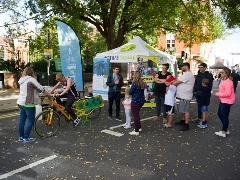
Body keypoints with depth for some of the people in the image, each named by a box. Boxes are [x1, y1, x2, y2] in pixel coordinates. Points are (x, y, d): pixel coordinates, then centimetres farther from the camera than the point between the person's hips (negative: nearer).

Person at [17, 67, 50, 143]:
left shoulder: (22, 80, 14)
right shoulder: (31, 79, -13)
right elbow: (40, 88, -11)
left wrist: (44, 92, 17)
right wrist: (48, 94, 4)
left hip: (21, 102, 9)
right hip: (28, 103, -9)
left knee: (22, 120, 13)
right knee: (30, 121, 0)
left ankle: (21, 137, 21)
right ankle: (26, 138, 4)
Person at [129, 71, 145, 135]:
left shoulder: (135, 83, -16)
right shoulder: (142, 83, 6)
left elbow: (131, 92, -13)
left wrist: (129, 92, 7)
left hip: (135, 101, -8)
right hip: (141, 100, 8)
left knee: (135, 115, 0)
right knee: (137, 114, 23)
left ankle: (136, 131, 5)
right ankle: (139, 127, 32)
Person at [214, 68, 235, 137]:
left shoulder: (228, 82, -22)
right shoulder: (223, 80, 9)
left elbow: (227, 93, -28)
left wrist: (218, 94, -19)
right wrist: (218, 94, 2)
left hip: (227, 101, -11)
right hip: (223, 100, 11)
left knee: (225, 116, 1)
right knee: (219, 113, 18)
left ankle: (223, 132, 14)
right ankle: (226, 129, 30)